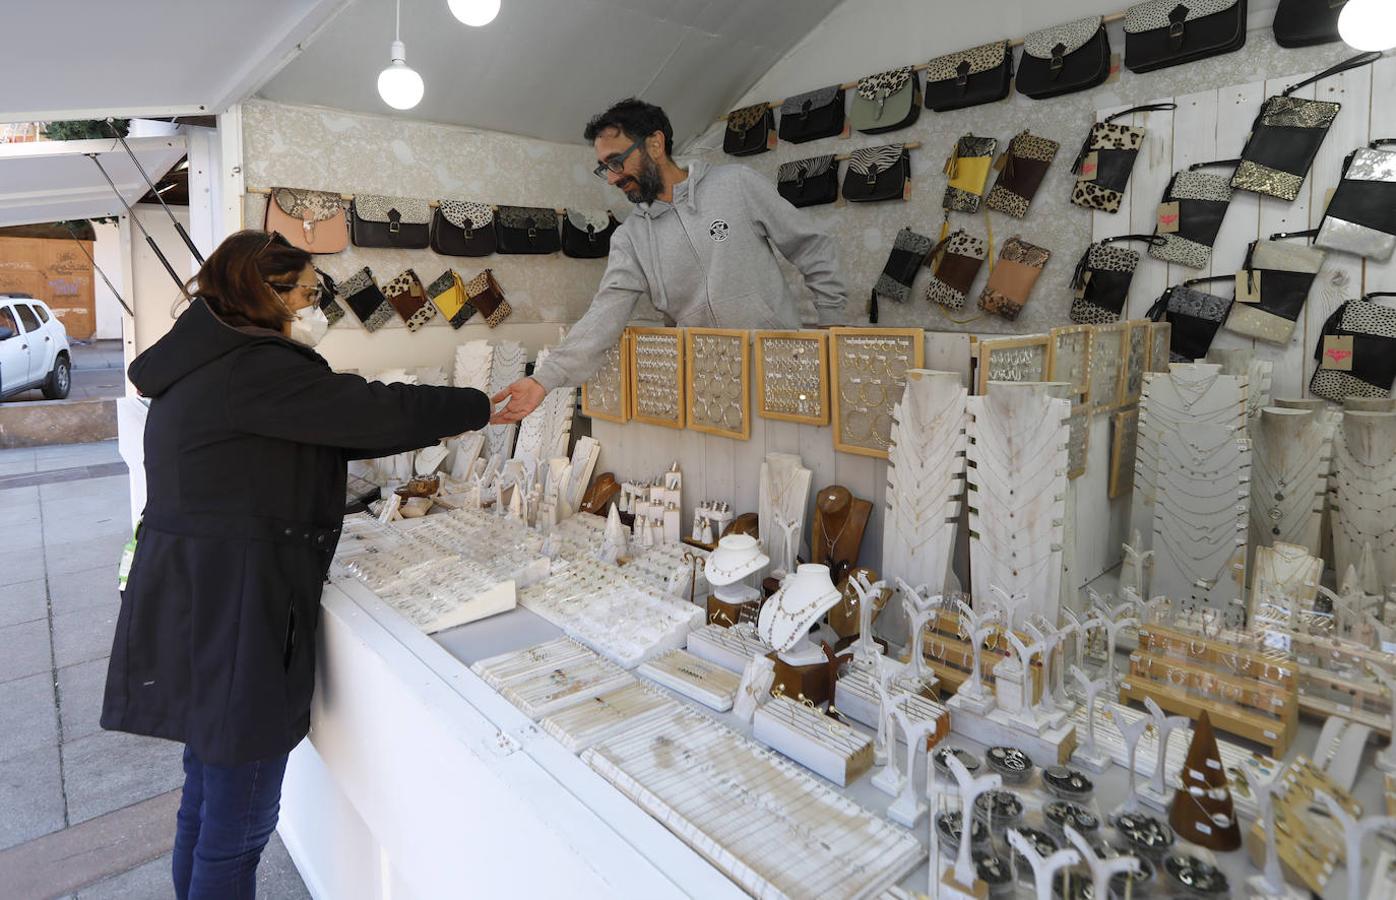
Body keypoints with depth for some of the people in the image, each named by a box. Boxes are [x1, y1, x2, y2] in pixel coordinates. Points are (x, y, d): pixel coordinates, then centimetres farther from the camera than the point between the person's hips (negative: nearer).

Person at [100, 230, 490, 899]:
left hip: (194, 609, 10)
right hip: (233, 616, -10)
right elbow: (375, 412, -19)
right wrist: (483, 407, -6)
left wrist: (441, 425, 10)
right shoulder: (254, 369, -18)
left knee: (208, 797, 25)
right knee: (239, 823, 6)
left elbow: (336, 433, 13)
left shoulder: (205, 365, 14)